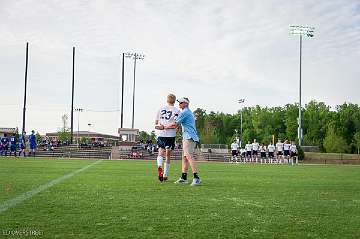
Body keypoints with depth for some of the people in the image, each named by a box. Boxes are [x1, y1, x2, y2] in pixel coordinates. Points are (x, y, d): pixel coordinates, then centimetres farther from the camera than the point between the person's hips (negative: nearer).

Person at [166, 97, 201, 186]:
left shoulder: (184, 112, -6)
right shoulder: (190, 113, 25)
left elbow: (175, 125, -7)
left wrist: (164, 127, 3)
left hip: (189, 137, -11)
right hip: (189, 137, 11)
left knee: (188, 155, -19)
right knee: (184, 157, 9)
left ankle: (196, 178, -28)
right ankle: (184, 178, 9)